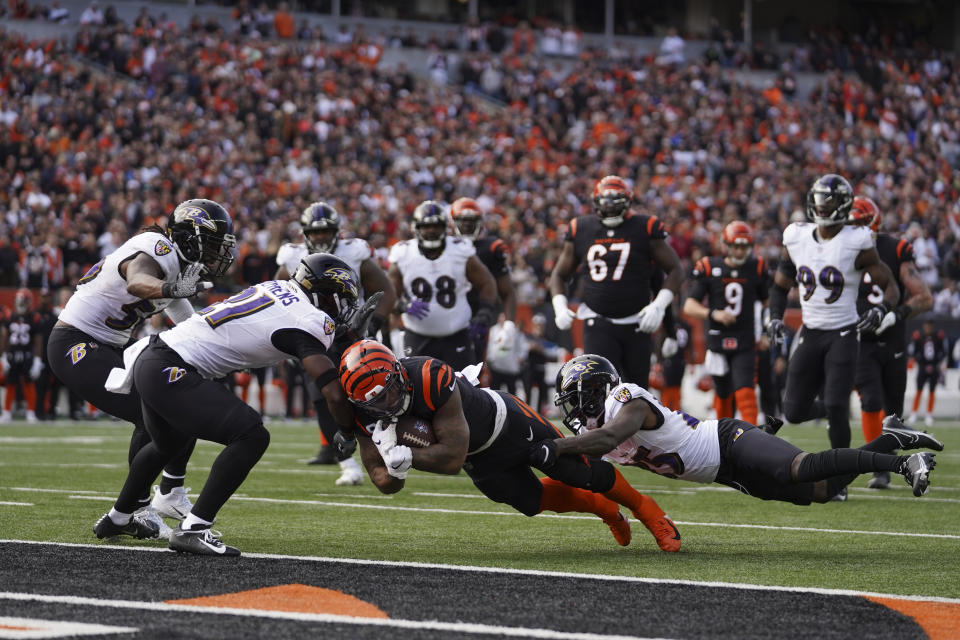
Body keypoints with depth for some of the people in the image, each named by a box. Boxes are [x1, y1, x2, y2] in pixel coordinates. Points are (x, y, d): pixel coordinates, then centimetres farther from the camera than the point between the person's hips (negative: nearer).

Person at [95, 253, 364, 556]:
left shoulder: (277, 288, 10)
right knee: (252, 436, -18)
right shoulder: (310, 321, -15)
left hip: (150, 358, 10)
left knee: (167, 443, 35)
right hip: (169, 372, -10)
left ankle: (117, 518, 55)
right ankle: (193, 528, -15)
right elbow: (334, 394, -18)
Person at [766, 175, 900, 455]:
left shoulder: (856, 243, -10)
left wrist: (880, 310, -27)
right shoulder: (797, 238, 3)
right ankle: (833, 412, 35)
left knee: (836, 408, -16)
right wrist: (775, 318, -1)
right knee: (794, 412, 2)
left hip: (843, 335, -4)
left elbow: (891, 287, -6)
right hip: (810, 334, 5)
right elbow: (780, 285, 16)